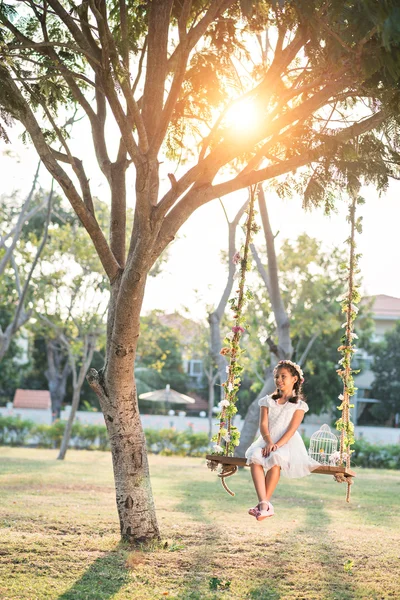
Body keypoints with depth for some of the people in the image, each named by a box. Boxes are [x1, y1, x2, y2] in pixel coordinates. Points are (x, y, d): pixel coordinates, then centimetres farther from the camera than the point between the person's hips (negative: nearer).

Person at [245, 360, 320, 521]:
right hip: (267, 441, 3)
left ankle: (264, 503, -30)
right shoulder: (268, 401, 18)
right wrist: (269, 442, -16)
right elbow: (263, 424, 4)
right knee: (254, 457, -32)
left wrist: (278, 445, -21)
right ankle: (264, 504, -41)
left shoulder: (299, 404, 7)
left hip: (287, 443, -3)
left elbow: (292, 429, -5)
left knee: (275, 459, -37)